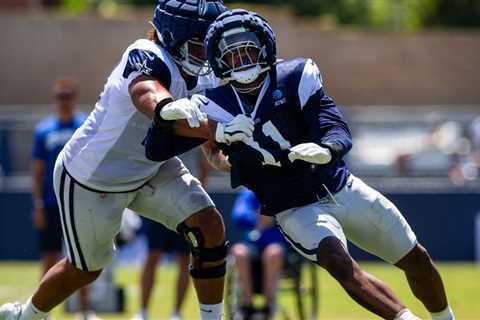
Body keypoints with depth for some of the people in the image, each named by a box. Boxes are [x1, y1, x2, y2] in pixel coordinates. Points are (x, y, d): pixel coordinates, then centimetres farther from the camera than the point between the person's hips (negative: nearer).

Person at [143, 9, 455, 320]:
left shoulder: (295, 78, -9)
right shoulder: (215, 107, -8)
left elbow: (339, 131, -18)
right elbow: (156, 150, -13)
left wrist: (326, 150, -42)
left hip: (342, 188, 2)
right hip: (296, 210, -2)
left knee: (417, 259, 11)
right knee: (340, 263, -32)